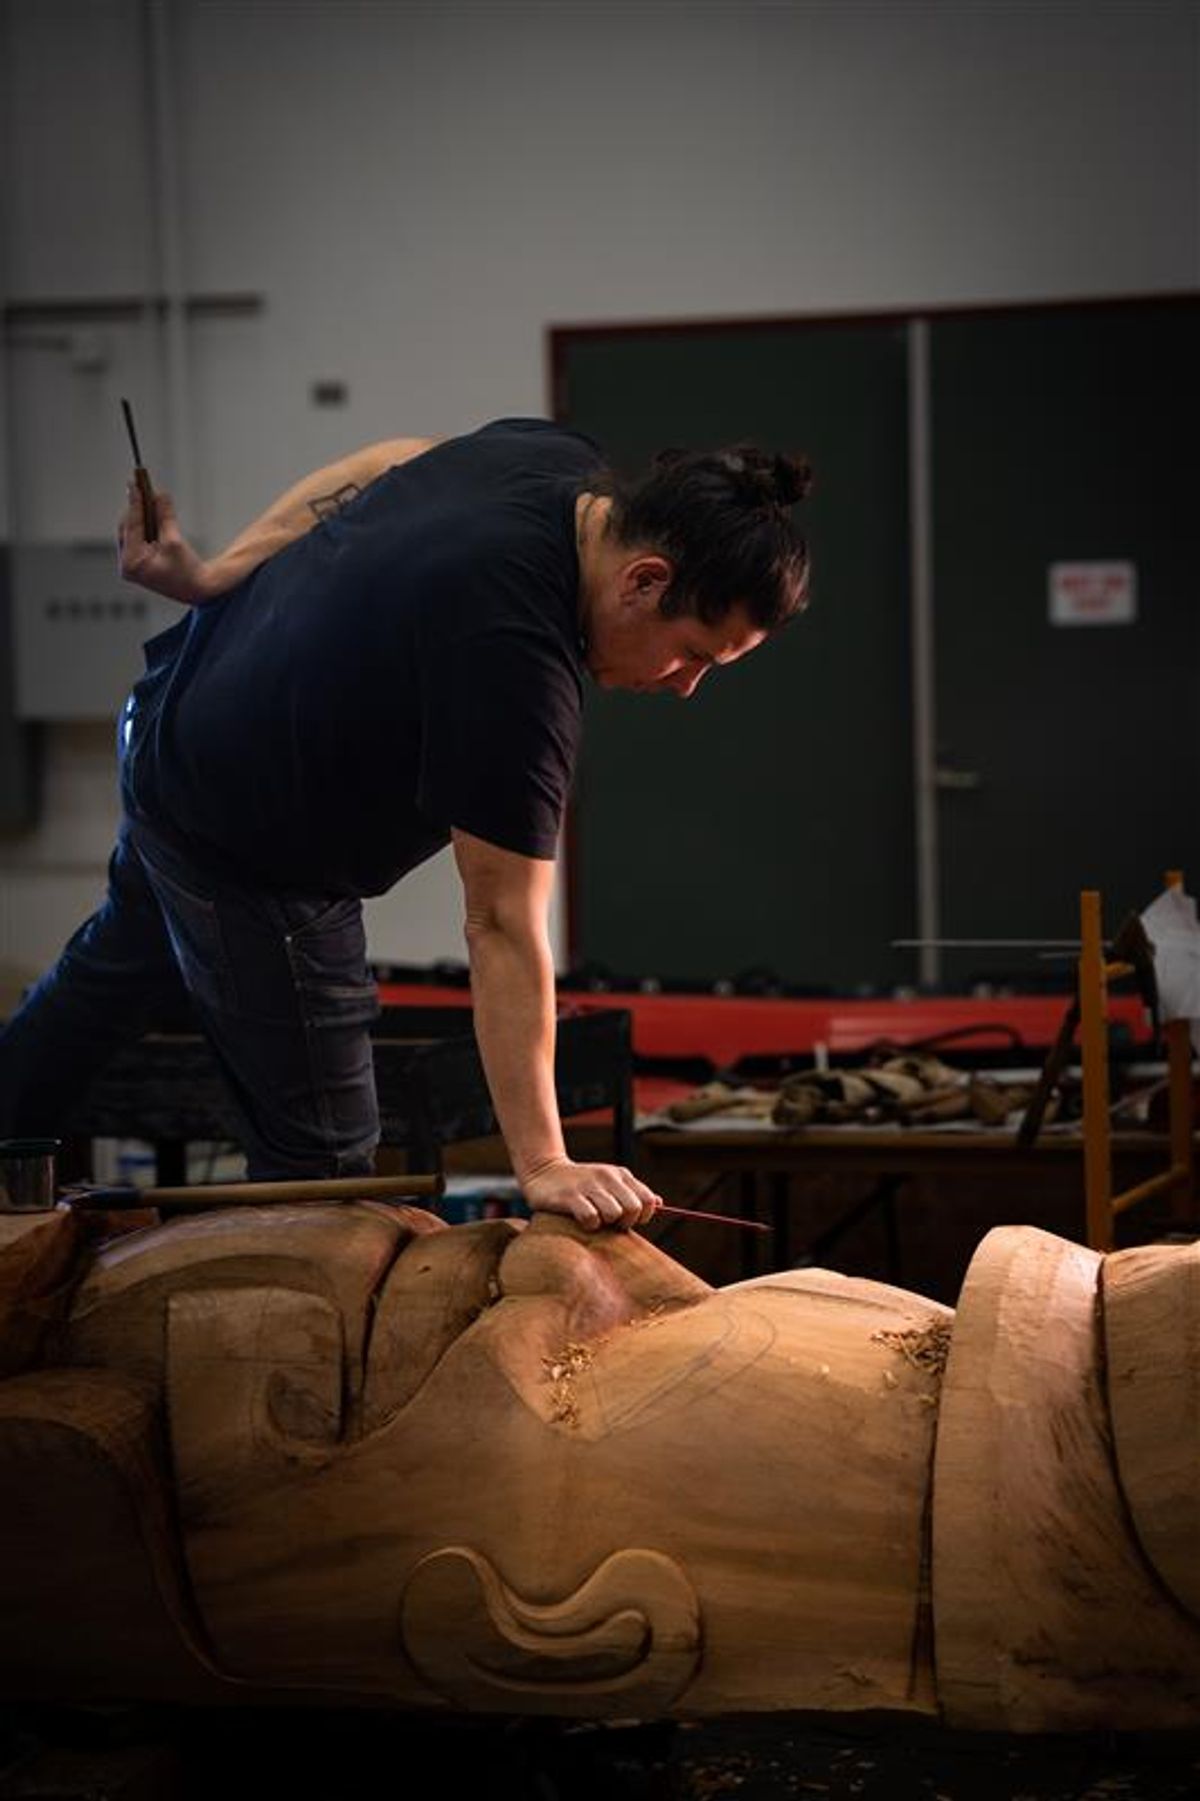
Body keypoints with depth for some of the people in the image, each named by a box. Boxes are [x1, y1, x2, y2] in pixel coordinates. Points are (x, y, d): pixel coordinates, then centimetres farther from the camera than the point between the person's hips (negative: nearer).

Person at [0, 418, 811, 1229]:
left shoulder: (560, 460, -15)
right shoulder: (514, 655, -41)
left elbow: (393, 459, 4)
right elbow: (502, 926, -40)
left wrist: (219, 576, 7)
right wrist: (542, 1164, -38)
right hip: (244, 851, -10)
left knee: (120, 965, 35)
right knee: (321, 1158, 0)